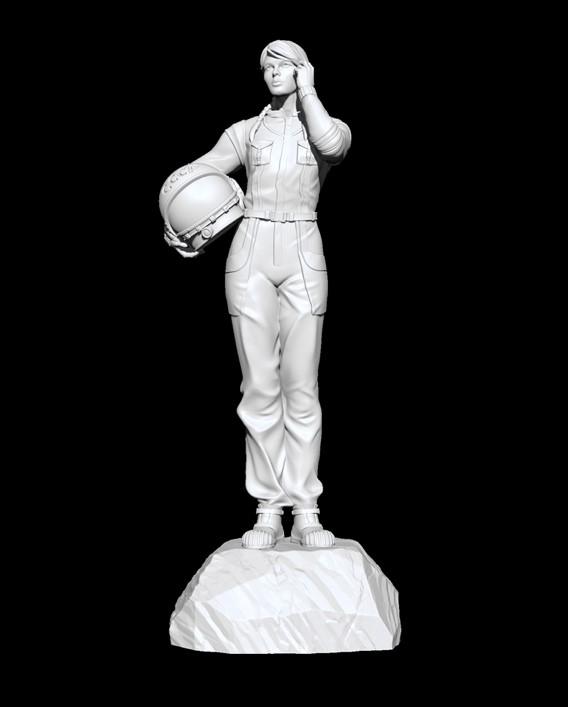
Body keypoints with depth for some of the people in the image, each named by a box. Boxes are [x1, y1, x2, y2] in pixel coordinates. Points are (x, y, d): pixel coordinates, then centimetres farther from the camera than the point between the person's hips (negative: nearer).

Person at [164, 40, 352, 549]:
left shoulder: (328, 126, 10)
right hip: (250, 257, 1)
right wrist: (174, 226, -13)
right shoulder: (247, 131, 13)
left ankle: (306, 512, -1)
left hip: (303, 258, -1)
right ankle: (269, 511, 2)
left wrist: (306, 91, -1)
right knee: (260, 387, -2)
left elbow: (331, 145, -16)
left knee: (301, 387, -5)